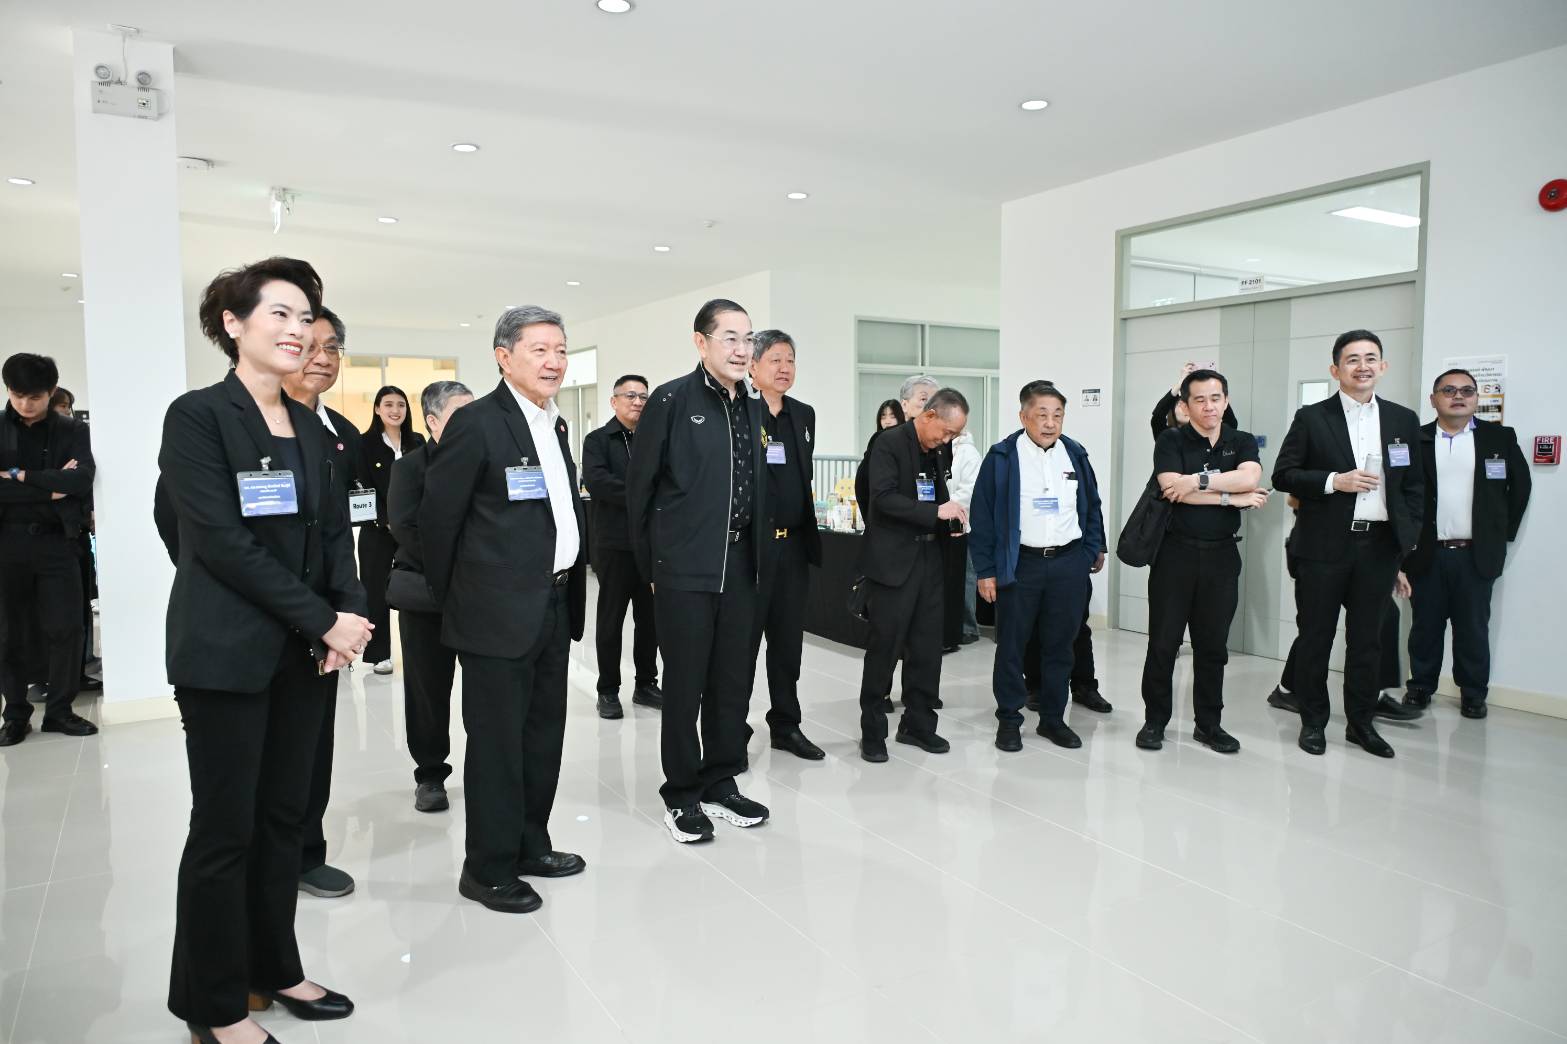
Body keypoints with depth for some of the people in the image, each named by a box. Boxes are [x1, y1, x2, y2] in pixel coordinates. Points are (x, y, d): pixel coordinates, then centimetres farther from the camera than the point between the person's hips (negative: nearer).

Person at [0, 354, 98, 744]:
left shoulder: (72, 430, 4)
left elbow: (83, 479, -12)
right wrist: (50, 489, -14)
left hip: (56, 540, 0)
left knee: (65, 628, 1)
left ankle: (59, 709, 13)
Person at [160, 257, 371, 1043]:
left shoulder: (307, 426, 10)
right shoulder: (196, 415, -10)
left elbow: (334, 529, 10)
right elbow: (224, 541, -17)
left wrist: (350, 611, -7)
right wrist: (325, 621, -17)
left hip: (301, 651, 6)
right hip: (226, 652, -6)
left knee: (284, 816, 14)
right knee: (225, 828, 3)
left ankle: (273, 969, 30)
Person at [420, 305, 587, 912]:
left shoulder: (554, 425, 13)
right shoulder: (476, 423, -12)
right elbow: (438, 520, -9)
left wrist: (570, 596, 16)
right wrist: (453, 602, 0)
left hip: (554, 609, 8)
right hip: (500, 613, -8)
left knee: (544, 737, 16)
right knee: (496, 742, 3)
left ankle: (530, 845, 31)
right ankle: (488, 868, 17)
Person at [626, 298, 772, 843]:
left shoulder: (753, 407, 10)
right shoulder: (671, 400, -7)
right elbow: (640, 487, -4)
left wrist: (756, 555, 10)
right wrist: (650, 565, -1)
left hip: (739, 566, 6)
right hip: (685, 569, -5)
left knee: (733, 681, 11)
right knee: (684, 684, 4)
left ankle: (720, 783, 27)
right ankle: (681, 794, 19)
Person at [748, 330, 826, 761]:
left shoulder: (805, 415, 13)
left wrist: (807, 533, 13)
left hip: (794, 544, 6)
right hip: (750, 543, -6)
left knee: (788, 640, 13)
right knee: (743, 639, 4)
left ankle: (786, 726, 25)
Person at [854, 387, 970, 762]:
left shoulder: (935, 452, 13)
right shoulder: (889, 443, -10)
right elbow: (883, 498, -21)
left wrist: (951, 520, 1)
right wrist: (936, 512, -24)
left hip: (928, 560, 7)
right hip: (892, 562, -7)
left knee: (928, 647, 10)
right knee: (884, 648, 0)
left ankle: (918, 723, 22)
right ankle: (872, 731, 12)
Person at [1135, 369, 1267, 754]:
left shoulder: (1243, 443, 8)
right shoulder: (1171, 440, 0)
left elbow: (1249, 478, -12)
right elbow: (1172, 488, -16)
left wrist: (1197, 481, -19)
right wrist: (1232, 497, -12)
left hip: (1221, 554, 3)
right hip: (1175, 552, -2)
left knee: (1213, 645, 9)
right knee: (1163, 643, 2)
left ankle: (1208, 724, 21)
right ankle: (1155, 721, 15)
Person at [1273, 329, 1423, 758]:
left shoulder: (1404, 420, 9)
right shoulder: (1311, 418, -1)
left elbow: (1415, 485, 12)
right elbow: (1283, 474, -3)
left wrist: (1410, 537, 4)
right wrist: (1334, 481, -16)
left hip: (1380, 545, 3)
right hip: (1324, 545, -3)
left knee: (1367, 639, 10)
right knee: (1315, 637, 5)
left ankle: (1361, 722, 23)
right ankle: (1313, 721, 18)